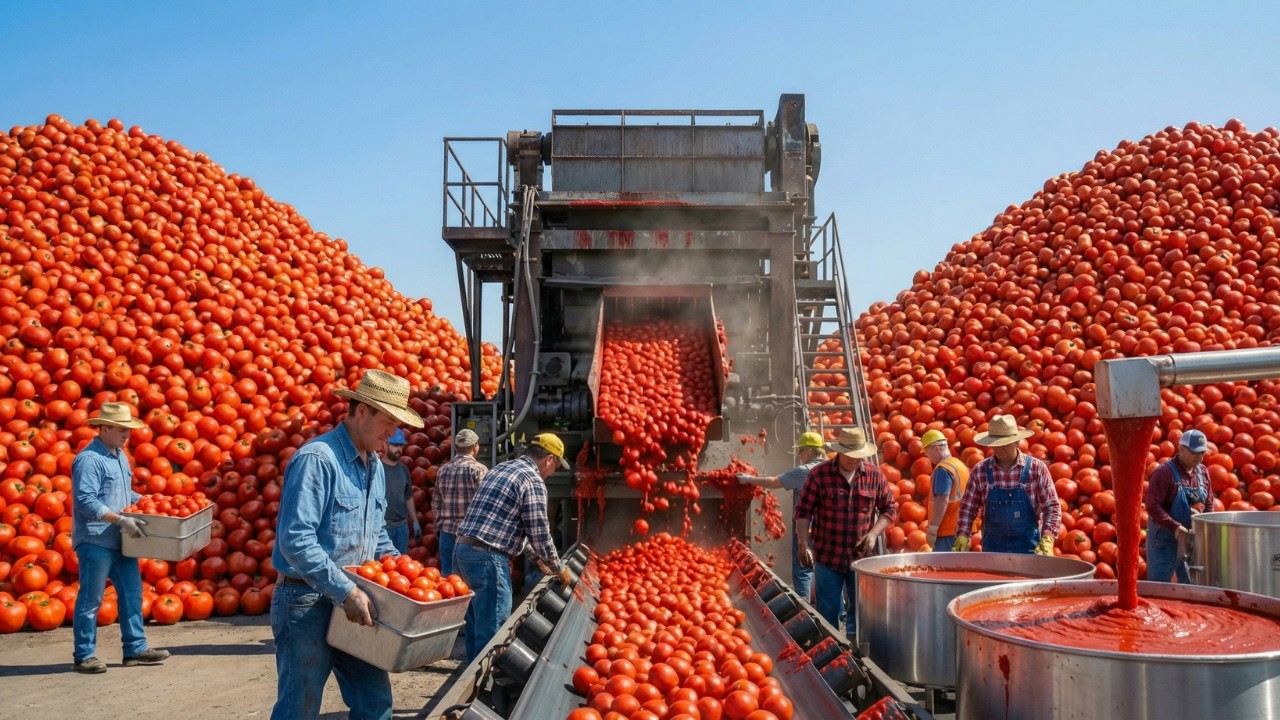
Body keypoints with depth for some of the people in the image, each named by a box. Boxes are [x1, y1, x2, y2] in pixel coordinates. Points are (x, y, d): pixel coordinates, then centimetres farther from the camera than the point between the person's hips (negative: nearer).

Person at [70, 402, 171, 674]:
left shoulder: (120, 455, 13)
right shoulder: (88, 459, -16)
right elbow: (86, 502, -24)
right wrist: (121, 520, -27)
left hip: (120, 541, 9)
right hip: (95, 541, -9)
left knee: (132, 592, 10)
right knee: (90, 599, 1)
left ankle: (136, 649, 18)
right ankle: (84, 656, 13)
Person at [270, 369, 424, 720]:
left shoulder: (376, 466, 9)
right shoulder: (316, 458, -18)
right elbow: (296, 540, -25)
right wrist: (346, 591, -26)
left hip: (354, 602, 8)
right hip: (308, 602, -8)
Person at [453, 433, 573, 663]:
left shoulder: (499, 469, 19)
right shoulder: (533, 480, -8)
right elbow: (539, 534, -8)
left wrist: (536, 557, 30)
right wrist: (559, 569, 8)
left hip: (462, 549, 9)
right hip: (487, 558, -9)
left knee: (476, 624, 20)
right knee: (492, 631, -2)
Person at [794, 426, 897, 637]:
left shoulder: (875, 475, 0)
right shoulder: (819, 474, -6)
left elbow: (890, 509, 7)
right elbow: (803, 511, -3)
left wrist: (874, 533, -8)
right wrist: (803, 545, -12)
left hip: (862, 557, 2)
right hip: (827, 557, -2)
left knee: (860, 610, 12)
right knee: (828, 612, 6)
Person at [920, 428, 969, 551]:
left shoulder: (942, 469, -15)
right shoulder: (960, 464, 14)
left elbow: (942, 501, -22)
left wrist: (932, 530, -20)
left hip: (947, 532, -9)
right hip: (960, 529, 9)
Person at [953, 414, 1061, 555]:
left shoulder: (1037, 468, -5)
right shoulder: (979, 471, -2)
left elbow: (1051, 507, -5)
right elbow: (967, 508, 3)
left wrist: (1047, 539, -19)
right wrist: (962, 536, -10)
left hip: (1029, 547, -1)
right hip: (993, 545, 1)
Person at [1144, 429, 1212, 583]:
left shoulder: (1202, 472, 7)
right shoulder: (1164, 472, -14)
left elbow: (1209, 505, 15)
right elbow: (1152, 506, -21)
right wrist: (1175, 527, -28)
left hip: (1192, 539, 7)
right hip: (1164, 538, -7)